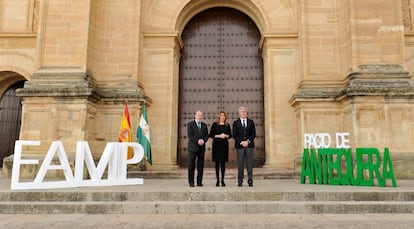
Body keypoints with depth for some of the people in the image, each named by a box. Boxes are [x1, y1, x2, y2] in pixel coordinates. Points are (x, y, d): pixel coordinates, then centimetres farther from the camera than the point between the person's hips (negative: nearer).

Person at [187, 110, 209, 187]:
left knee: (200, 166, 3)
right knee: (191, 165, -2)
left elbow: (207, 135, 10)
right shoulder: (190, 124, 2)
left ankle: (199, 182, 10)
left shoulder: (204, 125, 15)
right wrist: (197, 141, -18)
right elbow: (189, 135, -8)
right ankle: (191, 182, 6)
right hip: (193, 147, -3)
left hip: (201, 147, 4)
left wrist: (204, 140, -10)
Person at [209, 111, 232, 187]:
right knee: (217, 162, 0)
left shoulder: (227, 125, 10)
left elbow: (230, 135, 12)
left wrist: (225, 135, -8)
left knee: (223, 162, 3)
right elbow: (211, 135, -1)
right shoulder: (215, 124, 2)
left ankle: (222, 180, 9)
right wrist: (219, 136, -12)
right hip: (216, 144, -2)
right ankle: (217, 180, 6)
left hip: (224, 144, 2)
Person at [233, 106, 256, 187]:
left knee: (249, 163, 0)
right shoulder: (235, 123, 6)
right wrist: (241, 142, -11)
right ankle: (240, 181, 5)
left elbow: (253, 134, 6)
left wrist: (248, 141, -9)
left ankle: (250, 180, 4)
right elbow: (234, 135, 1)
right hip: (239, 146, -1)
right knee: (240, 163, -1)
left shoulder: (251, 122, 11)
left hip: (249, 145, 1)